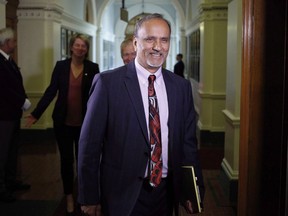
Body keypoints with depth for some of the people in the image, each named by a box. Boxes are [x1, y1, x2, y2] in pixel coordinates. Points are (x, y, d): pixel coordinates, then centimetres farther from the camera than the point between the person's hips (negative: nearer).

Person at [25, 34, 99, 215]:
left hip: (84, 122, -1)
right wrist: (36, 114, -6)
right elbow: (51, 91, -1)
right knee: (66, 159, 9)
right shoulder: (61, 65, 0)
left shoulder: (93, 68, -2)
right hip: (63, 121, 1)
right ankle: (69, 196, 23)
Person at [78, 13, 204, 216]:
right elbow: (90, 144, -8)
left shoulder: (182, 86, 2)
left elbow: (188, 142, 7)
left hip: (166, 192, 4)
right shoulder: (108, 83, -10)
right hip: (123, 194, -4)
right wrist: (89, 198, -7)